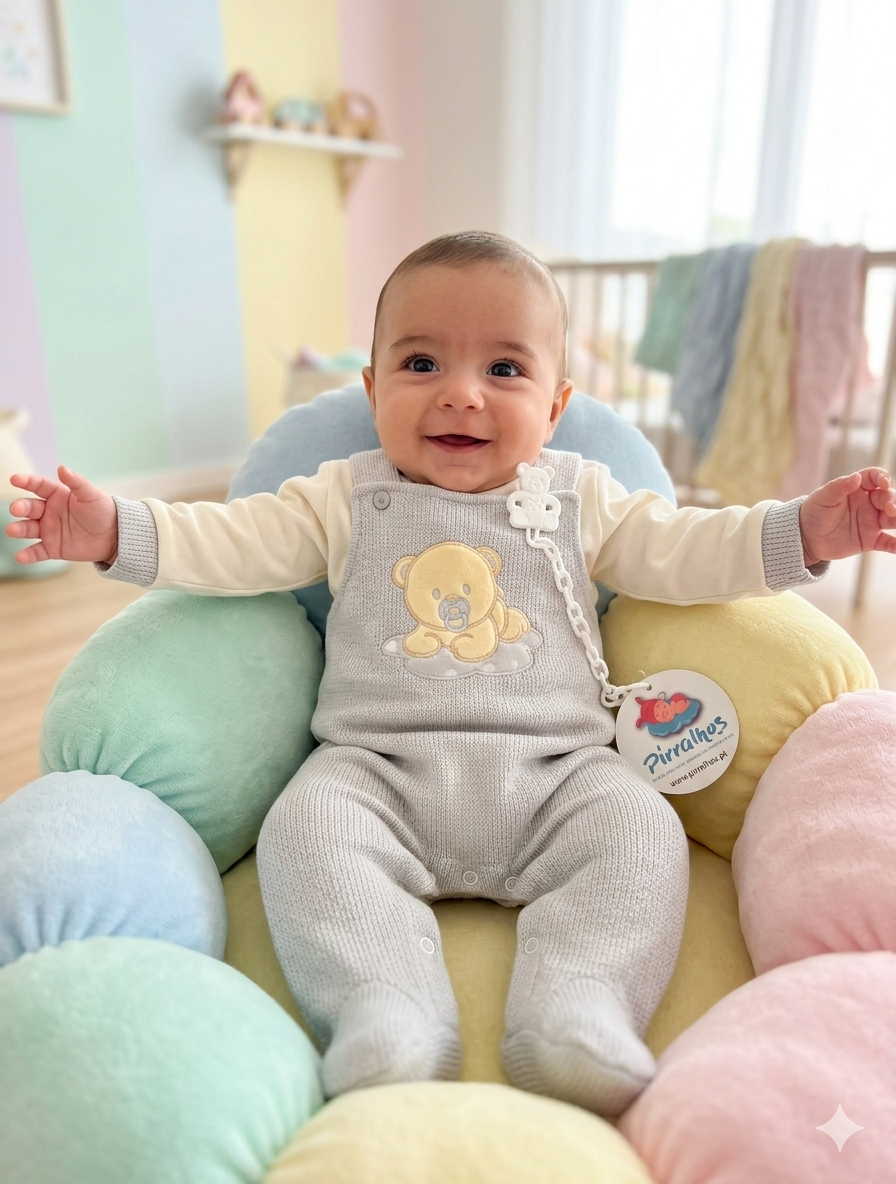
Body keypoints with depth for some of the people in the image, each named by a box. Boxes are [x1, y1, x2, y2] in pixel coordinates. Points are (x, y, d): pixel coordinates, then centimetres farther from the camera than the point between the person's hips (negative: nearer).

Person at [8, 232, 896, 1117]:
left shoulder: (581, 497, 12)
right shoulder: (347, 498, 10)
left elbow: (681, 552, 11)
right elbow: (234, 542, 6)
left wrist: (802, 532, 1)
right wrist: (117, 530, -5)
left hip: (554, 774, 1)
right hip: (379, 769, 0)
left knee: (640, 831, -21)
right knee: (307, 827, -25)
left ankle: (574, 1010, -24)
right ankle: (390, 1014, -25)